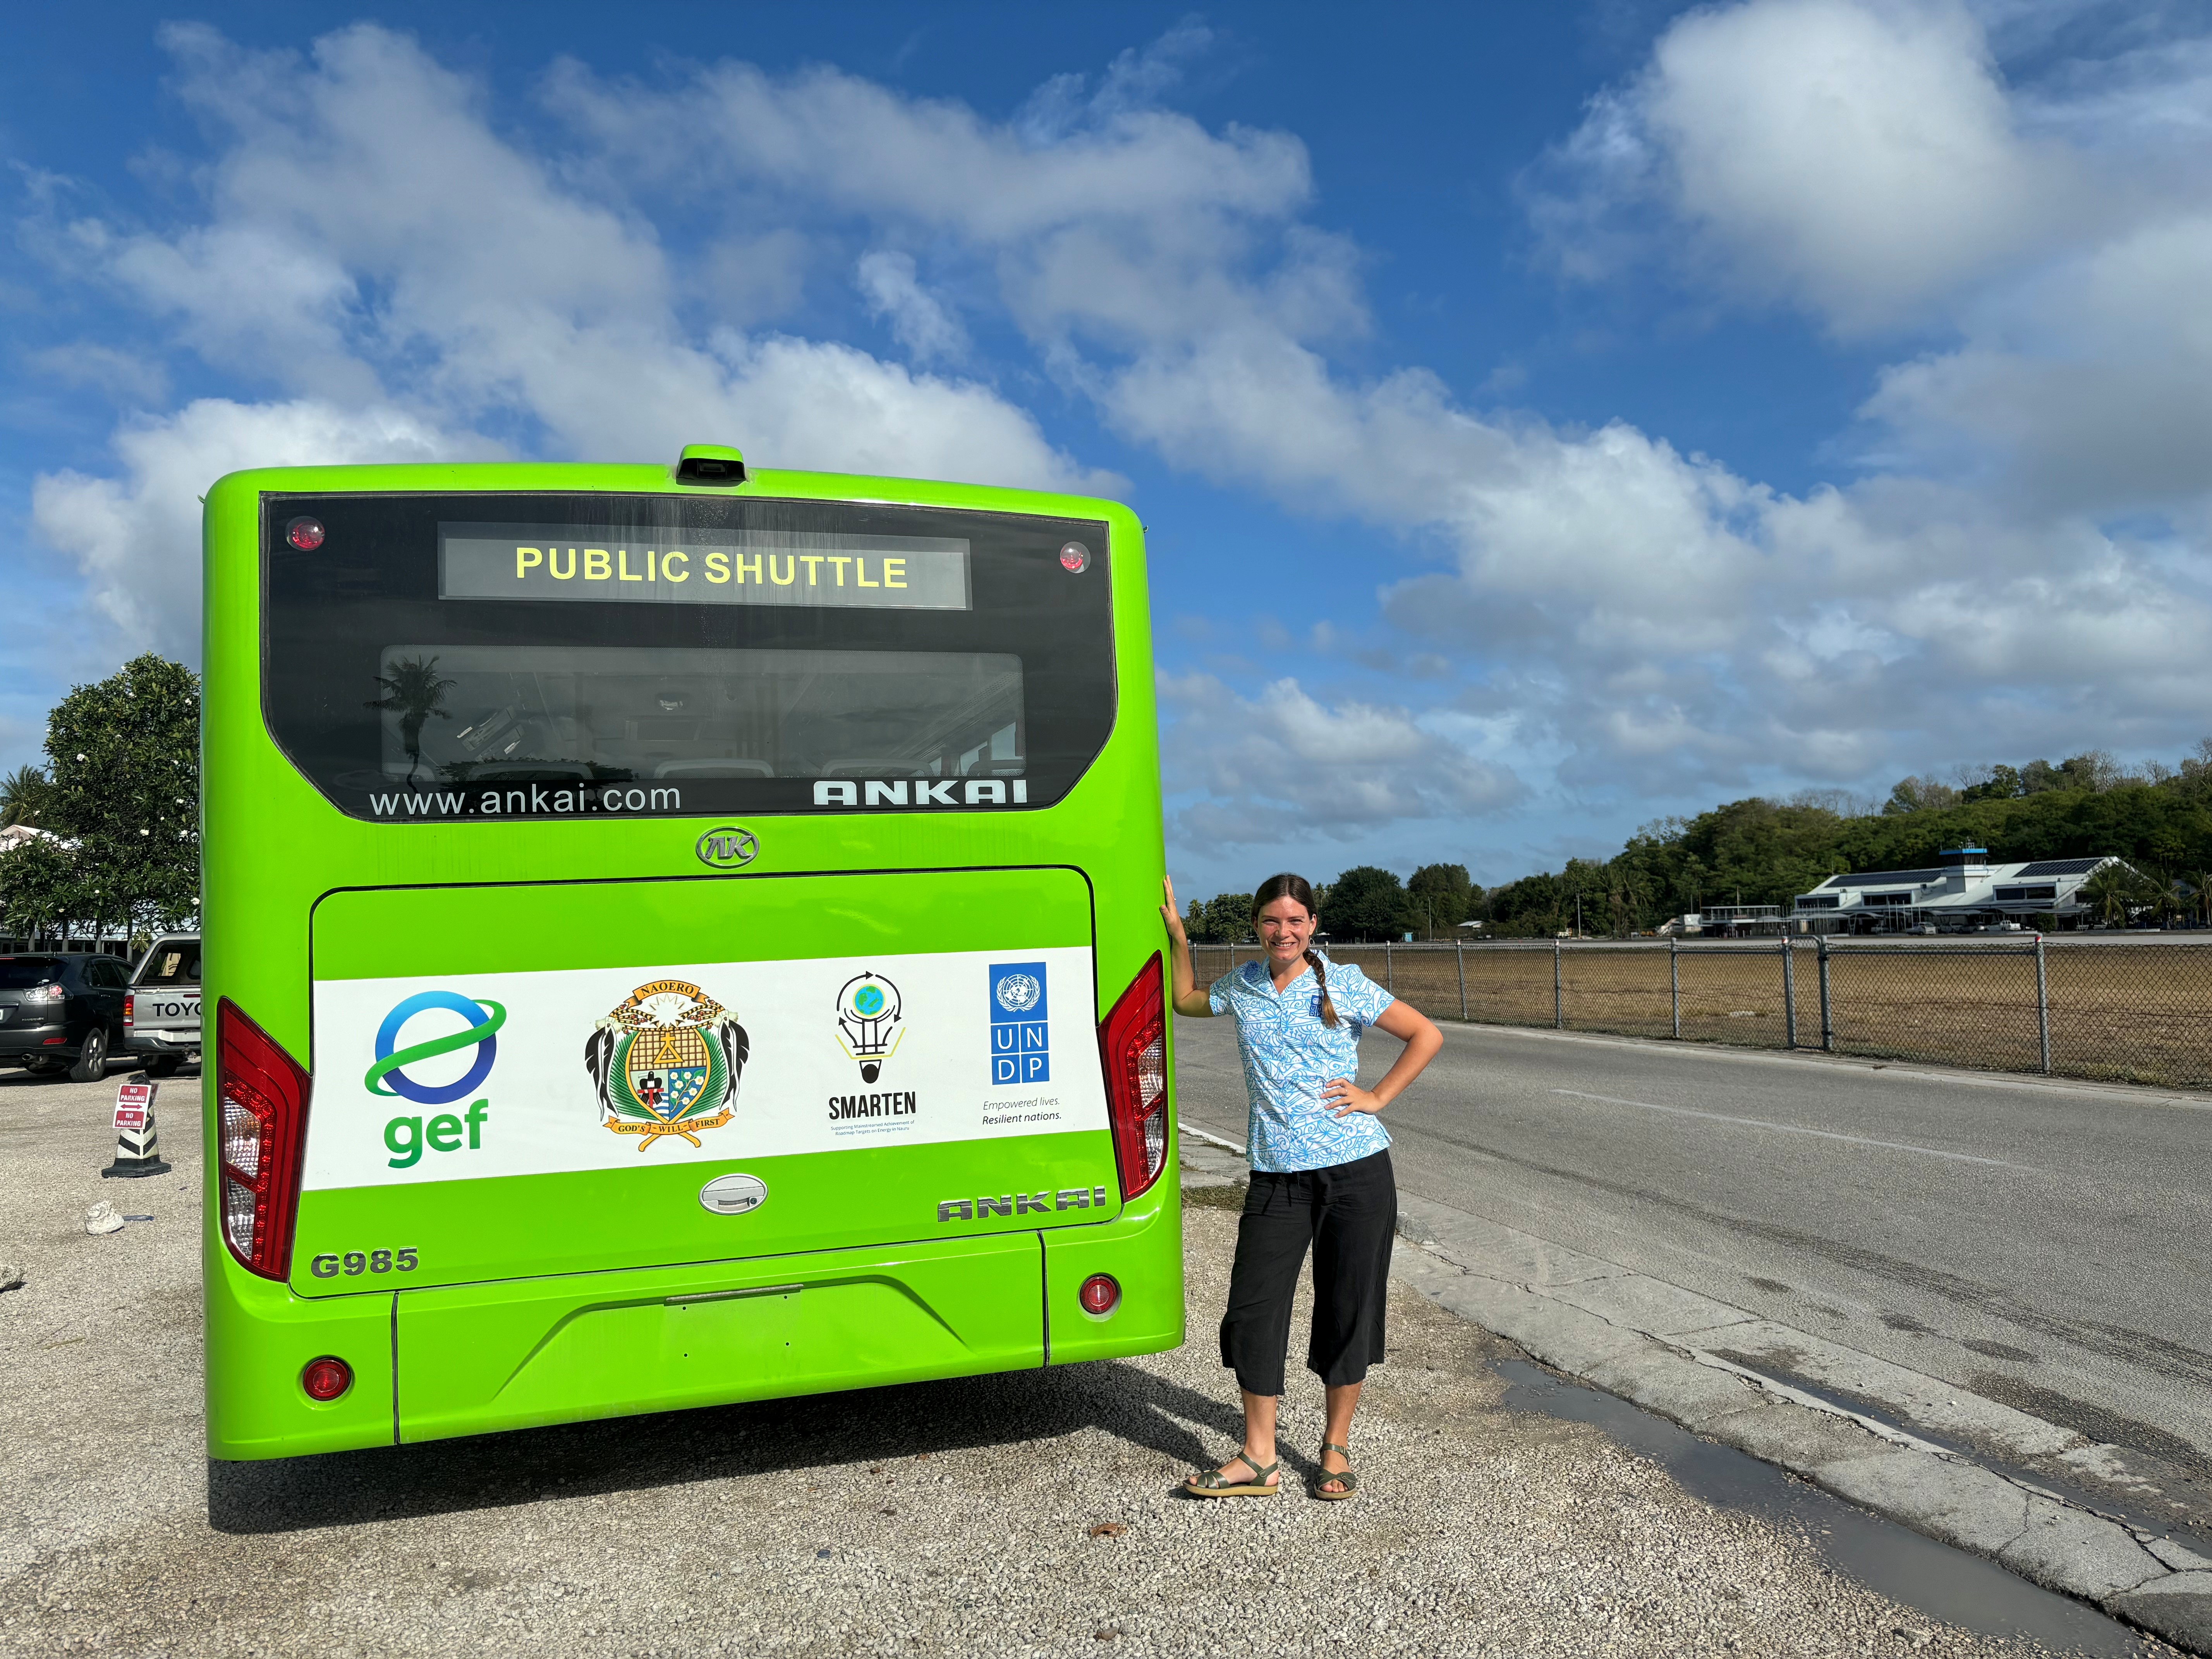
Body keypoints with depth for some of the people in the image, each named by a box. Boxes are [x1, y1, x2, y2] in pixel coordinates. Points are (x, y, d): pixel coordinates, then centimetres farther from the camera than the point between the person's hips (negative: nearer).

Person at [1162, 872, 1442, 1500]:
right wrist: (1177, 932, 19)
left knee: (1347, 1309, 7)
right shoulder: (1241, 987, 8)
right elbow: (1186, 1002, 28)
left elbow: (1426, 1035, 3)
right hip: (1277, 1175, 3)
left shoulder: (1343, 984, -2)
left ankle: (1336, 1448, 26)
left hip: (1357, 1170, -2)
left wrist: (1376, 1098, -4)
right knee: (1253, 1308, 0)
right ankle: (1258, 1459, 14)